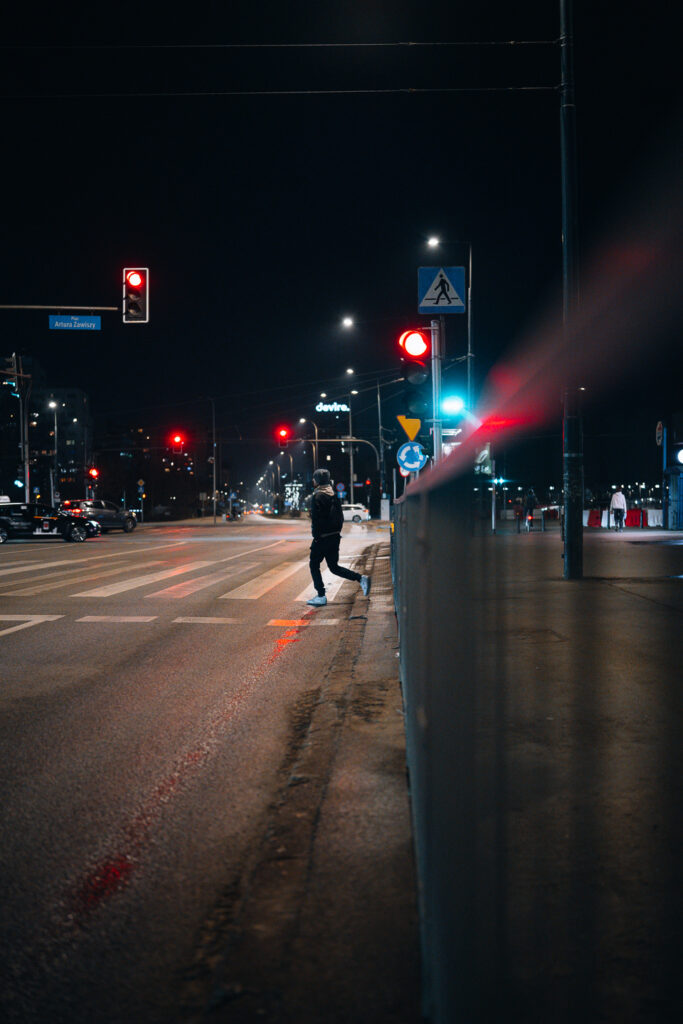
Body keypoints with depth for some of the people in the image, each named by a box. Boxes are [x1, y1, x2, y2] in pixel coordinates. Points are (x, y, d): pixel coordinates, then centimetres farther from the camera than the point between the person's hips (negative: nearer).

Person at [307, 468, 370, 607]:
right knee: (334, 567, 13)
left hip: (322, 538, -8)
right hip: (335, 536, 8)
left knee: (314, 565, 6)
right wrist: (336, 532, 17)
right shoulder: (333, 495, 12)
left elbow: (316, 518, -18)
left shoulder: (317, 496, -13)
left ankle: (321, 596, 3)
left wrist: (316, 536, -11)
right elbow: (340, 517, 15)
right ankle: (361, 579, -1)